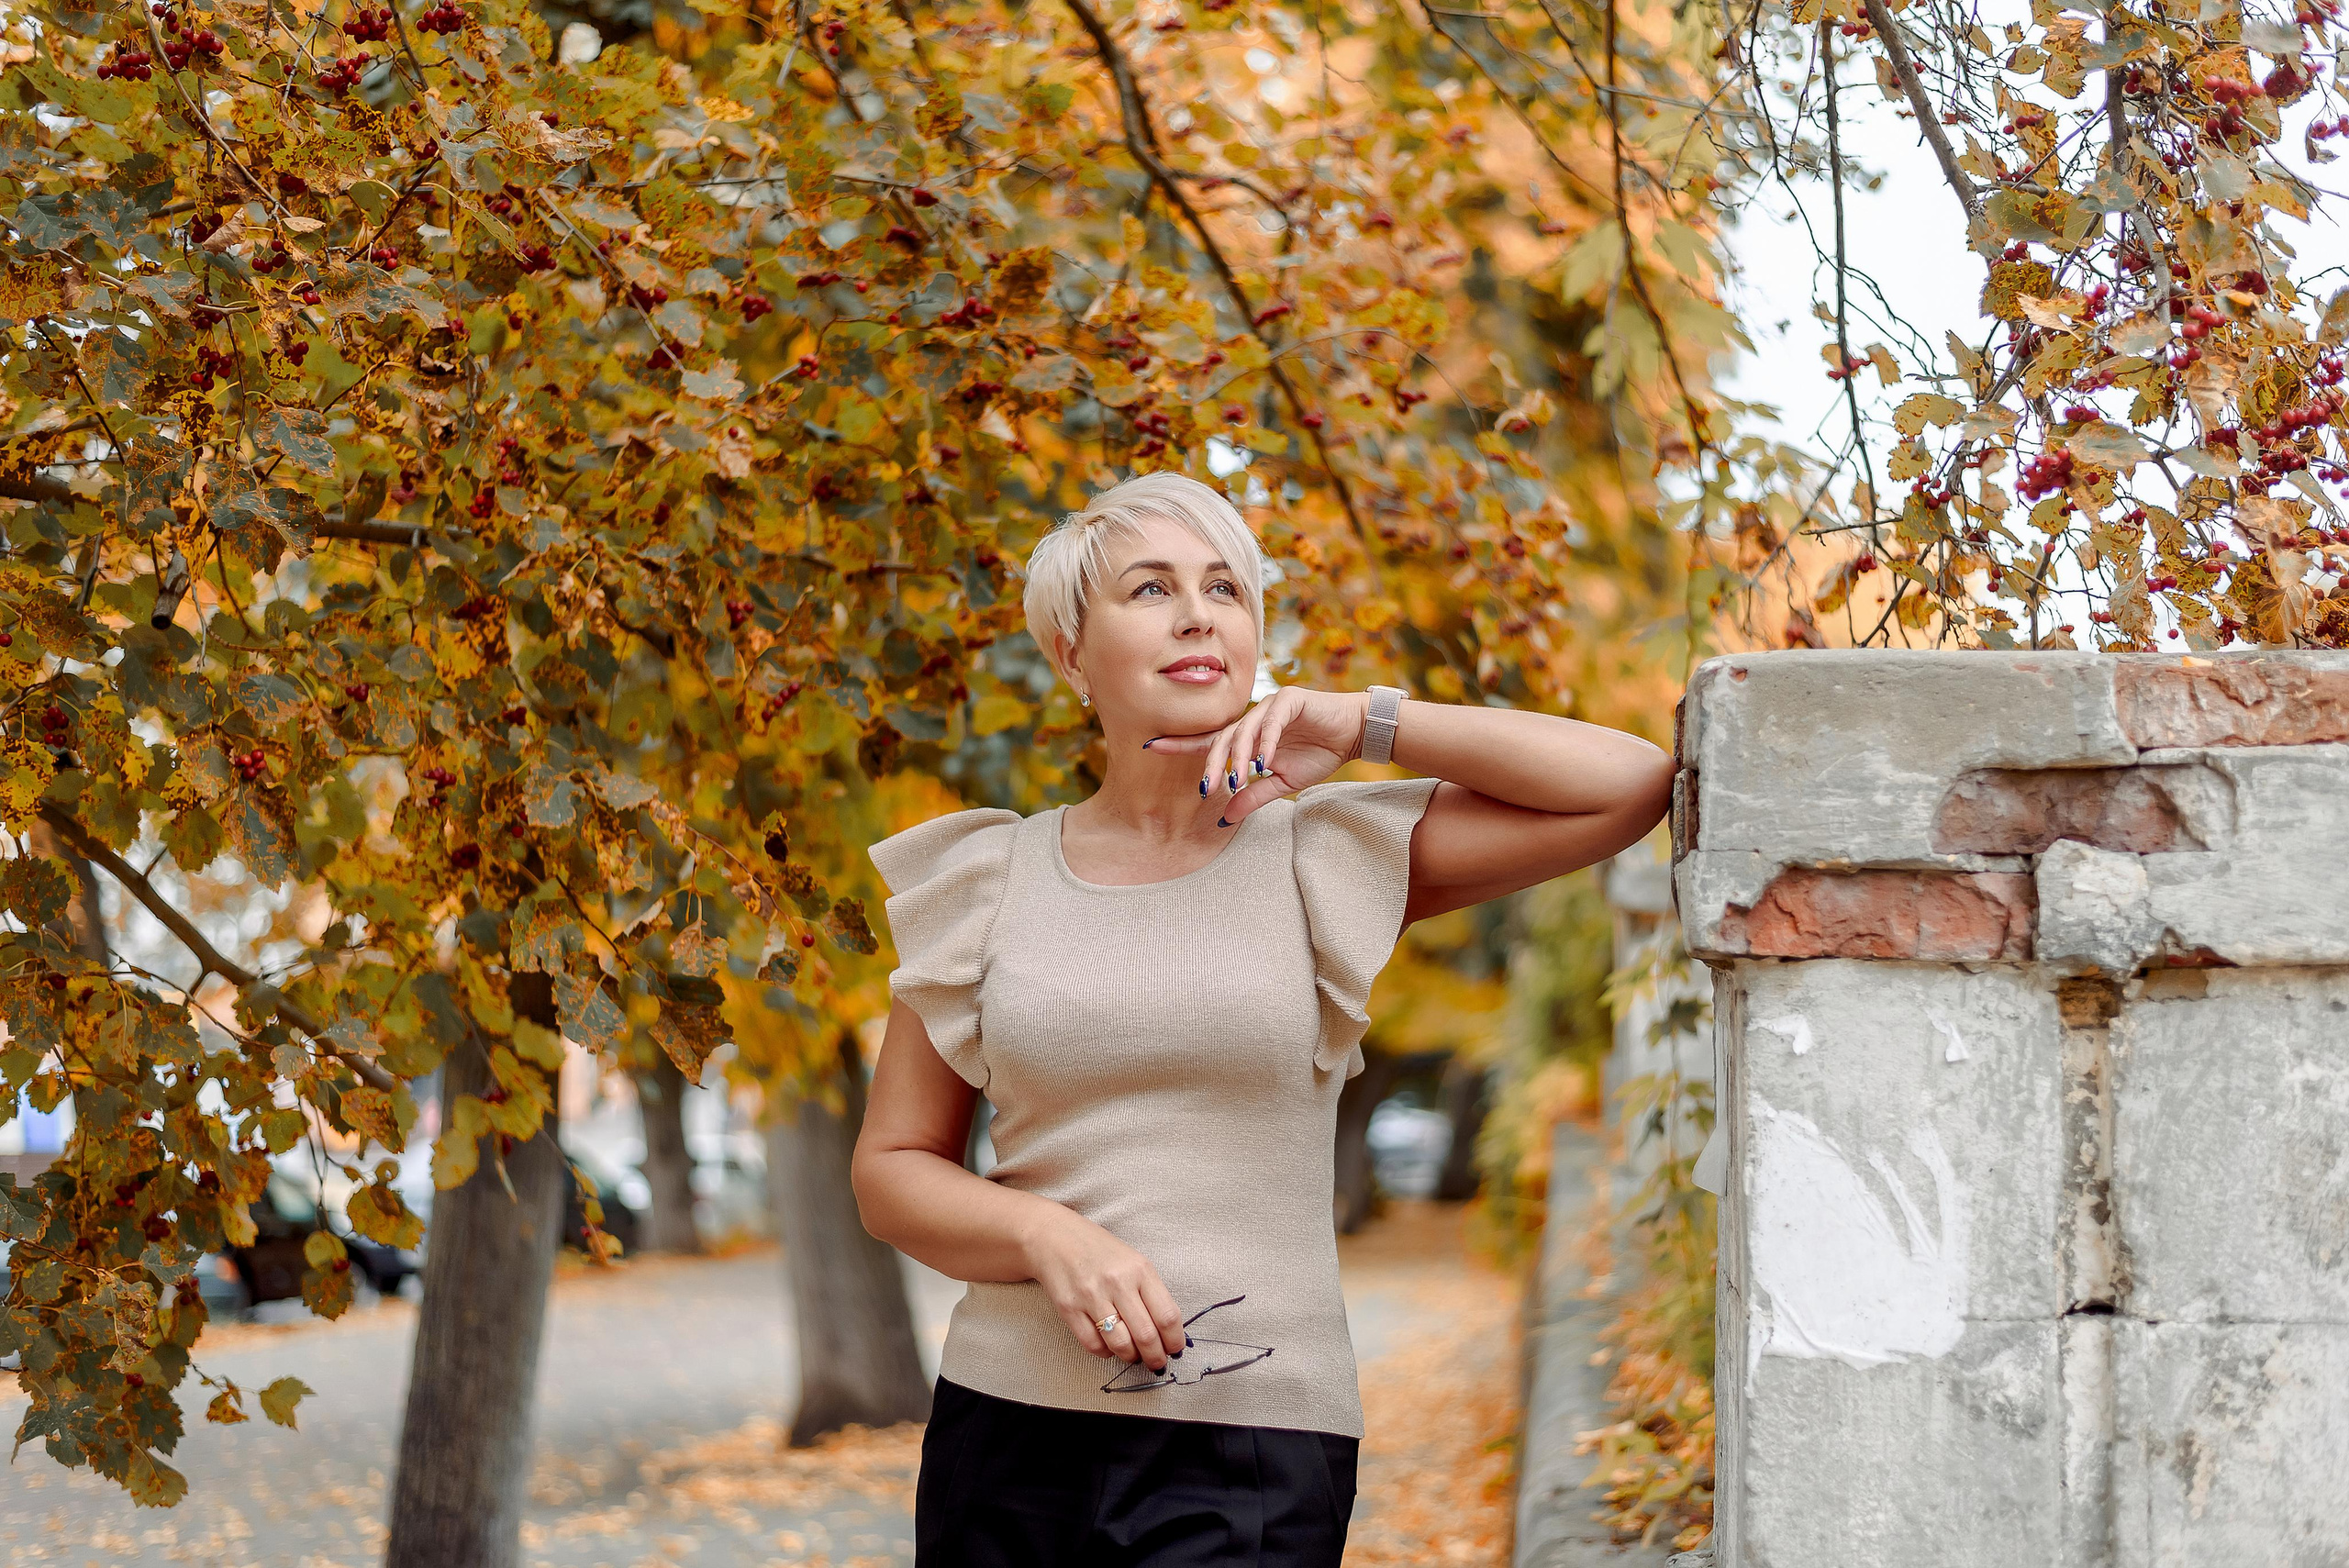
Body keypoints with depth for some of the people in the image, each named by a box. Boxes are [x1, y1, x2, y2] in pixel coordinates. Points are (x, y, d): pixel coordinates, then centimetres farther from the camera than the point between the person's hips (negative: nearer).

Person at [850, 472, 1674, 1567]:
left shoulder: (1318, 857, 3)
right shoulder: (987, 885, 8)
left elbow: (1631, 783, -3)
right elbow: (891, 1169, 9)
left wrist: (1361, 725, -6)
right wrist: (1049, 1237, -10)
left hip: (1248, 1455, -2)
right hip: (1010, 1428, 2)